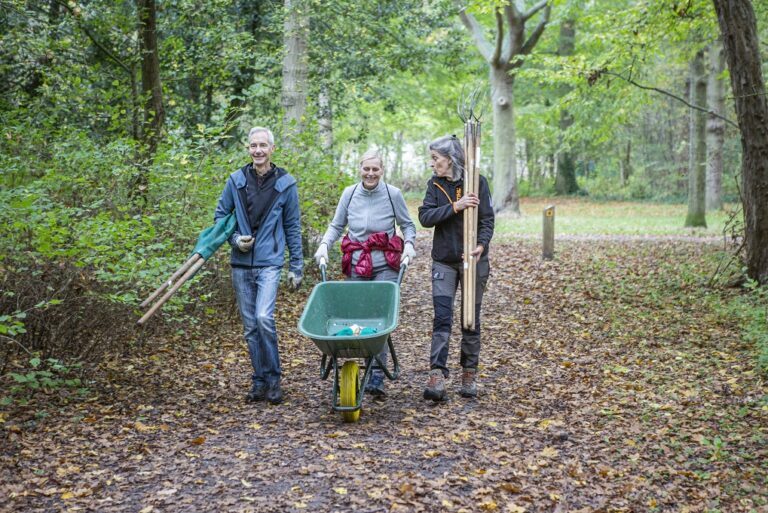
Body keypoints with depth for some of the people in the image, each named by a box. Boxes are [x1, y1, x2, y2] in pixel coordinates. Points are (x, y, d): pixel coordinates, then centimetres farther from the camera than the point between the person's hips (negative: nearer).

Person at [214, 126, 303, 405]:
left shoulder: (285, 183, 0)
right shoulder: (236, 180, 4)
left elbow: (292, 227, 4)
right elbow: (220, 214, 13)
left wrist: (296, 266, 3)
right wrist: (234, 238, -6)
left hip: (269, 262, -3)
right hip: (241, 264, 3)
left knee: (264, 317, -20)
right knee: (250, 326, 8)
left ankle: (273, 378, -4)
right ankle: (260, 381, 18)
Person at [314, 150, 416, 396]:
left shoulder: (393, 194, -2)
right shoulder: (349, 193, 4)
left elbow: (407, 224, 9)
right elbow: (336, 225, 13)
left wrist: (409, 244, -8)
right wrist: (324, 244, -3)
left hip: (386, 265, -2)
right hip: (356, 265, 2)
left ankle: (377, 378, -5)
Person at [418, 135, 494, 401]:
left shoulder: (477, 182, -5)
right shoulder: (435, 184, 5)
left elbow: (487, 219, -9)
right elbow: (425, 217, -8)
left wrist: (482, 244, -26)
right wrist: (455, 207, -21)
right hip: (444, 261, 2)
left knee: (471, 319, 8)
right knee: (442, 318, -7)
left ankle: (469, 375, 21)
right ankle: (437, 377, -11)